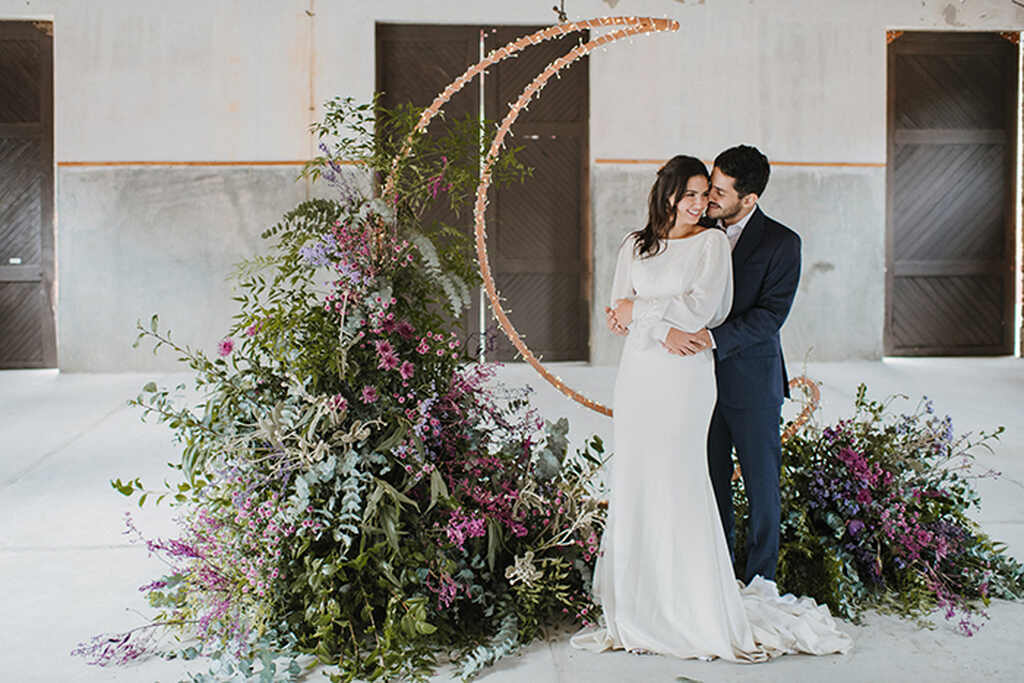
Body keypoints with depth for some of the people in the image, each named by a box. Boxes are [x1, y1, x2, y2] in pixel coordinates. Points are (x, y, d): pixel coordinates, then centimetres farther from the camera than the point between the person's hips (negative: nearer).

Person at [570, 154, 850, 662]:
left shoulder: (712, 242, 2)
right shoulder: (635, 245, 14)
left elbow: (699, 309, -9)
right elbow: (617, 315, 7)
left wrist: (638, 308, -2)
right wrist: (664, 328, -10)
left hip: (684, 376, -4)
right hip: (638, 374, 5)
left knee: (677, 478, -8)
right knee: (632, 480, 4)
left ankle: (697, 610, 2)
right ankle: (637, 605, 13)